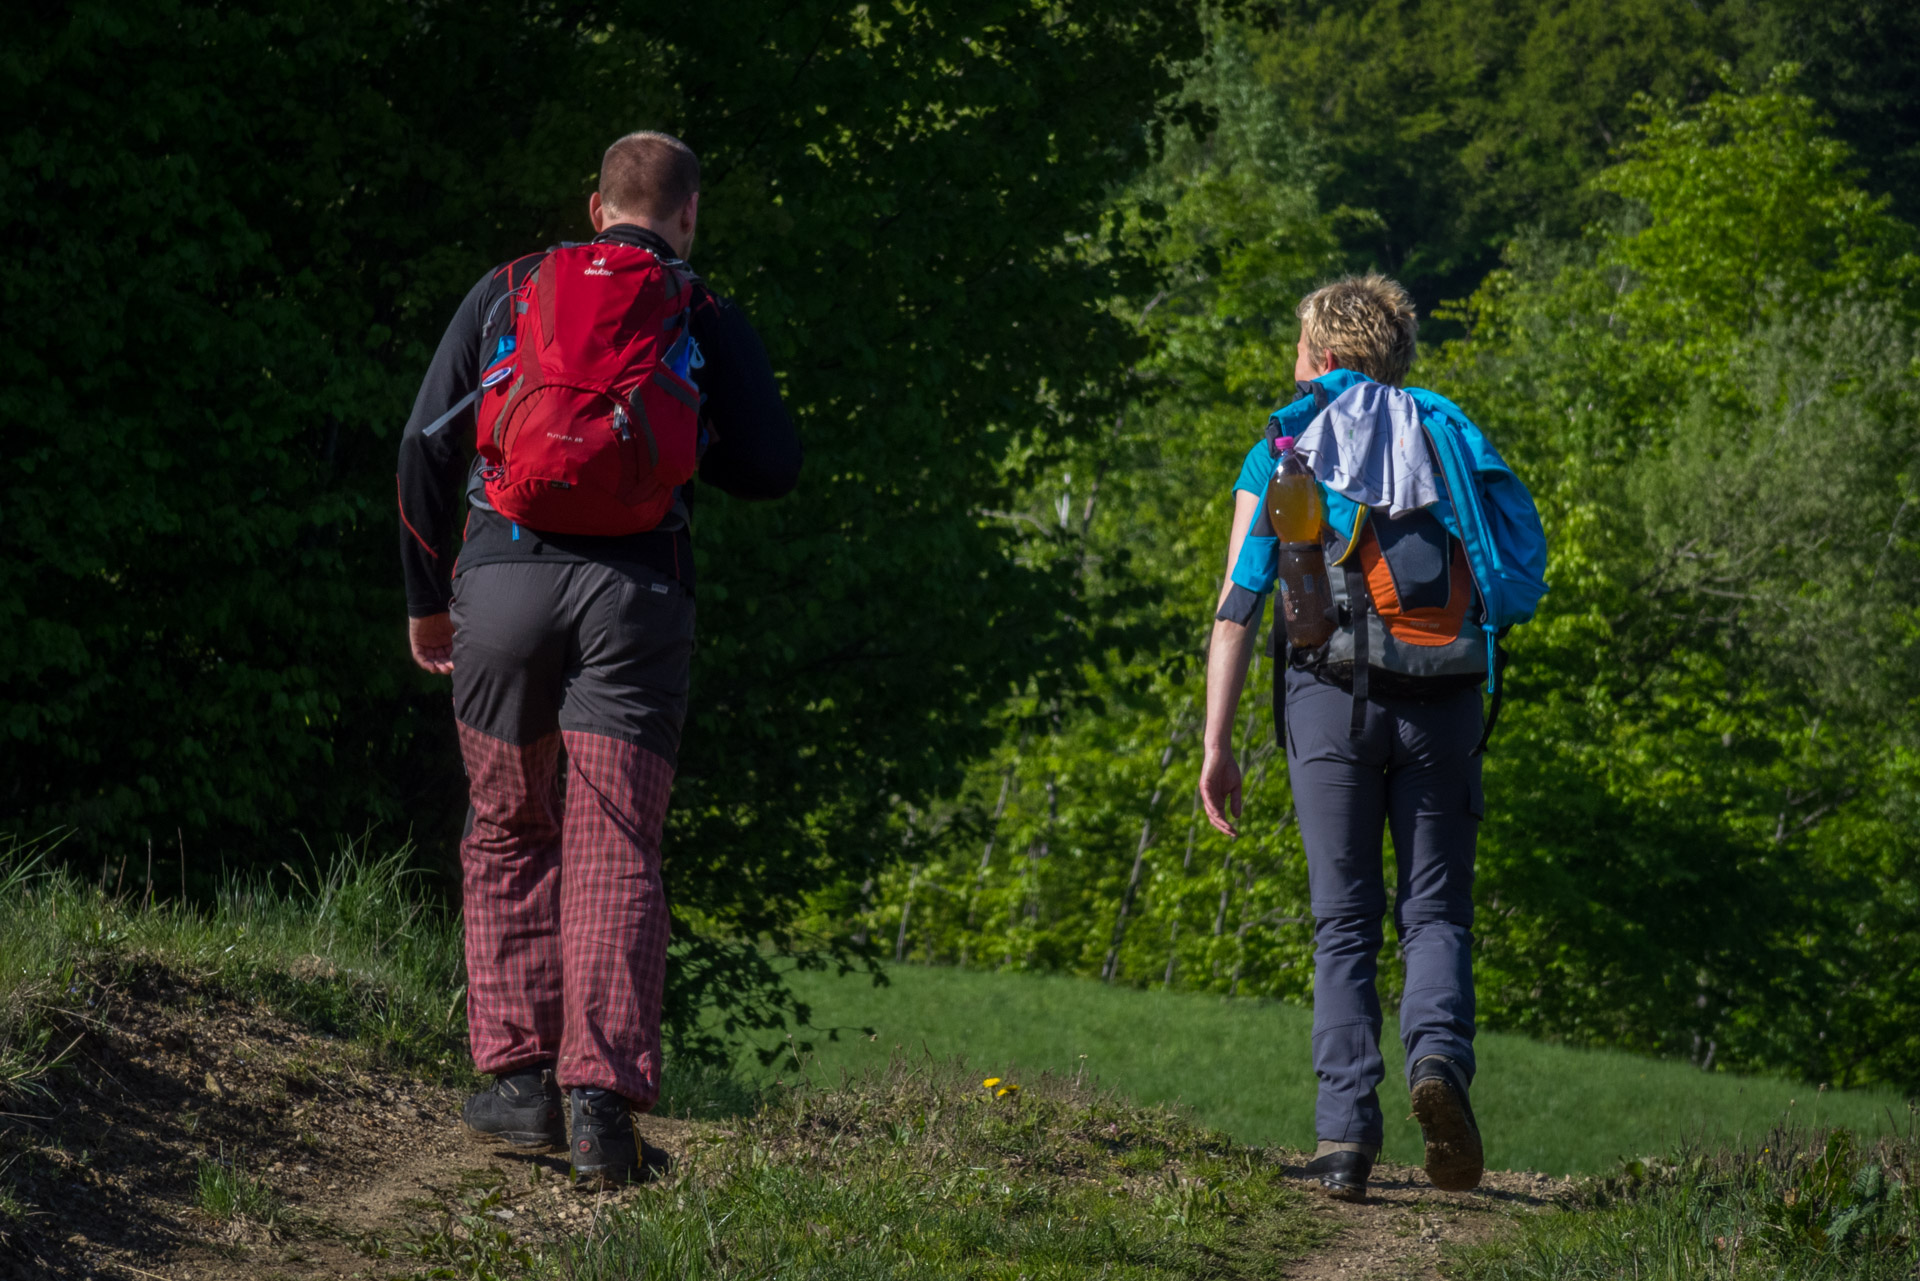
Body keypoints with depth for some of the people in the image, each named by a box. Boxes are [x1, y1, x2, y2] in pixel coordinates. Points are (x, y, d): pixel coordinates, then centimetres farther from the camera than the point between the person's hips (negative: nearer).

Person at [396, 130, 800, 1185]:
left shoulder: (507, 293, 14)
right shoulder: (710, 319, 10)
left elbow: (426, 446, 9)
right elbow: (771, 469, 6)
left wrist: (425, 596, 16)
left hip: (503, 575, 1)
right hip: (636, 591, -1)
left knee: (508, 836, 16)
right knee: (614, 853, -3)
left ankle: (518, 1076, 8)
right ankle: (603, 1092, -16)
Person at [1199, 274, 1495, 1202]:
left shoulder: (1283, 450, 9)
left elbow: (1239, 604, 1)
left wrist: (1217, 744, 0)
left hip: (1333, 698, -1)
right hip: (1440, 700, 1)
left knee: (1344, 922, 5)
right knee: (1435, 909, 9)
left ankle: (1346, 1132, -5)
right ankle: (1438, 1053, -20)